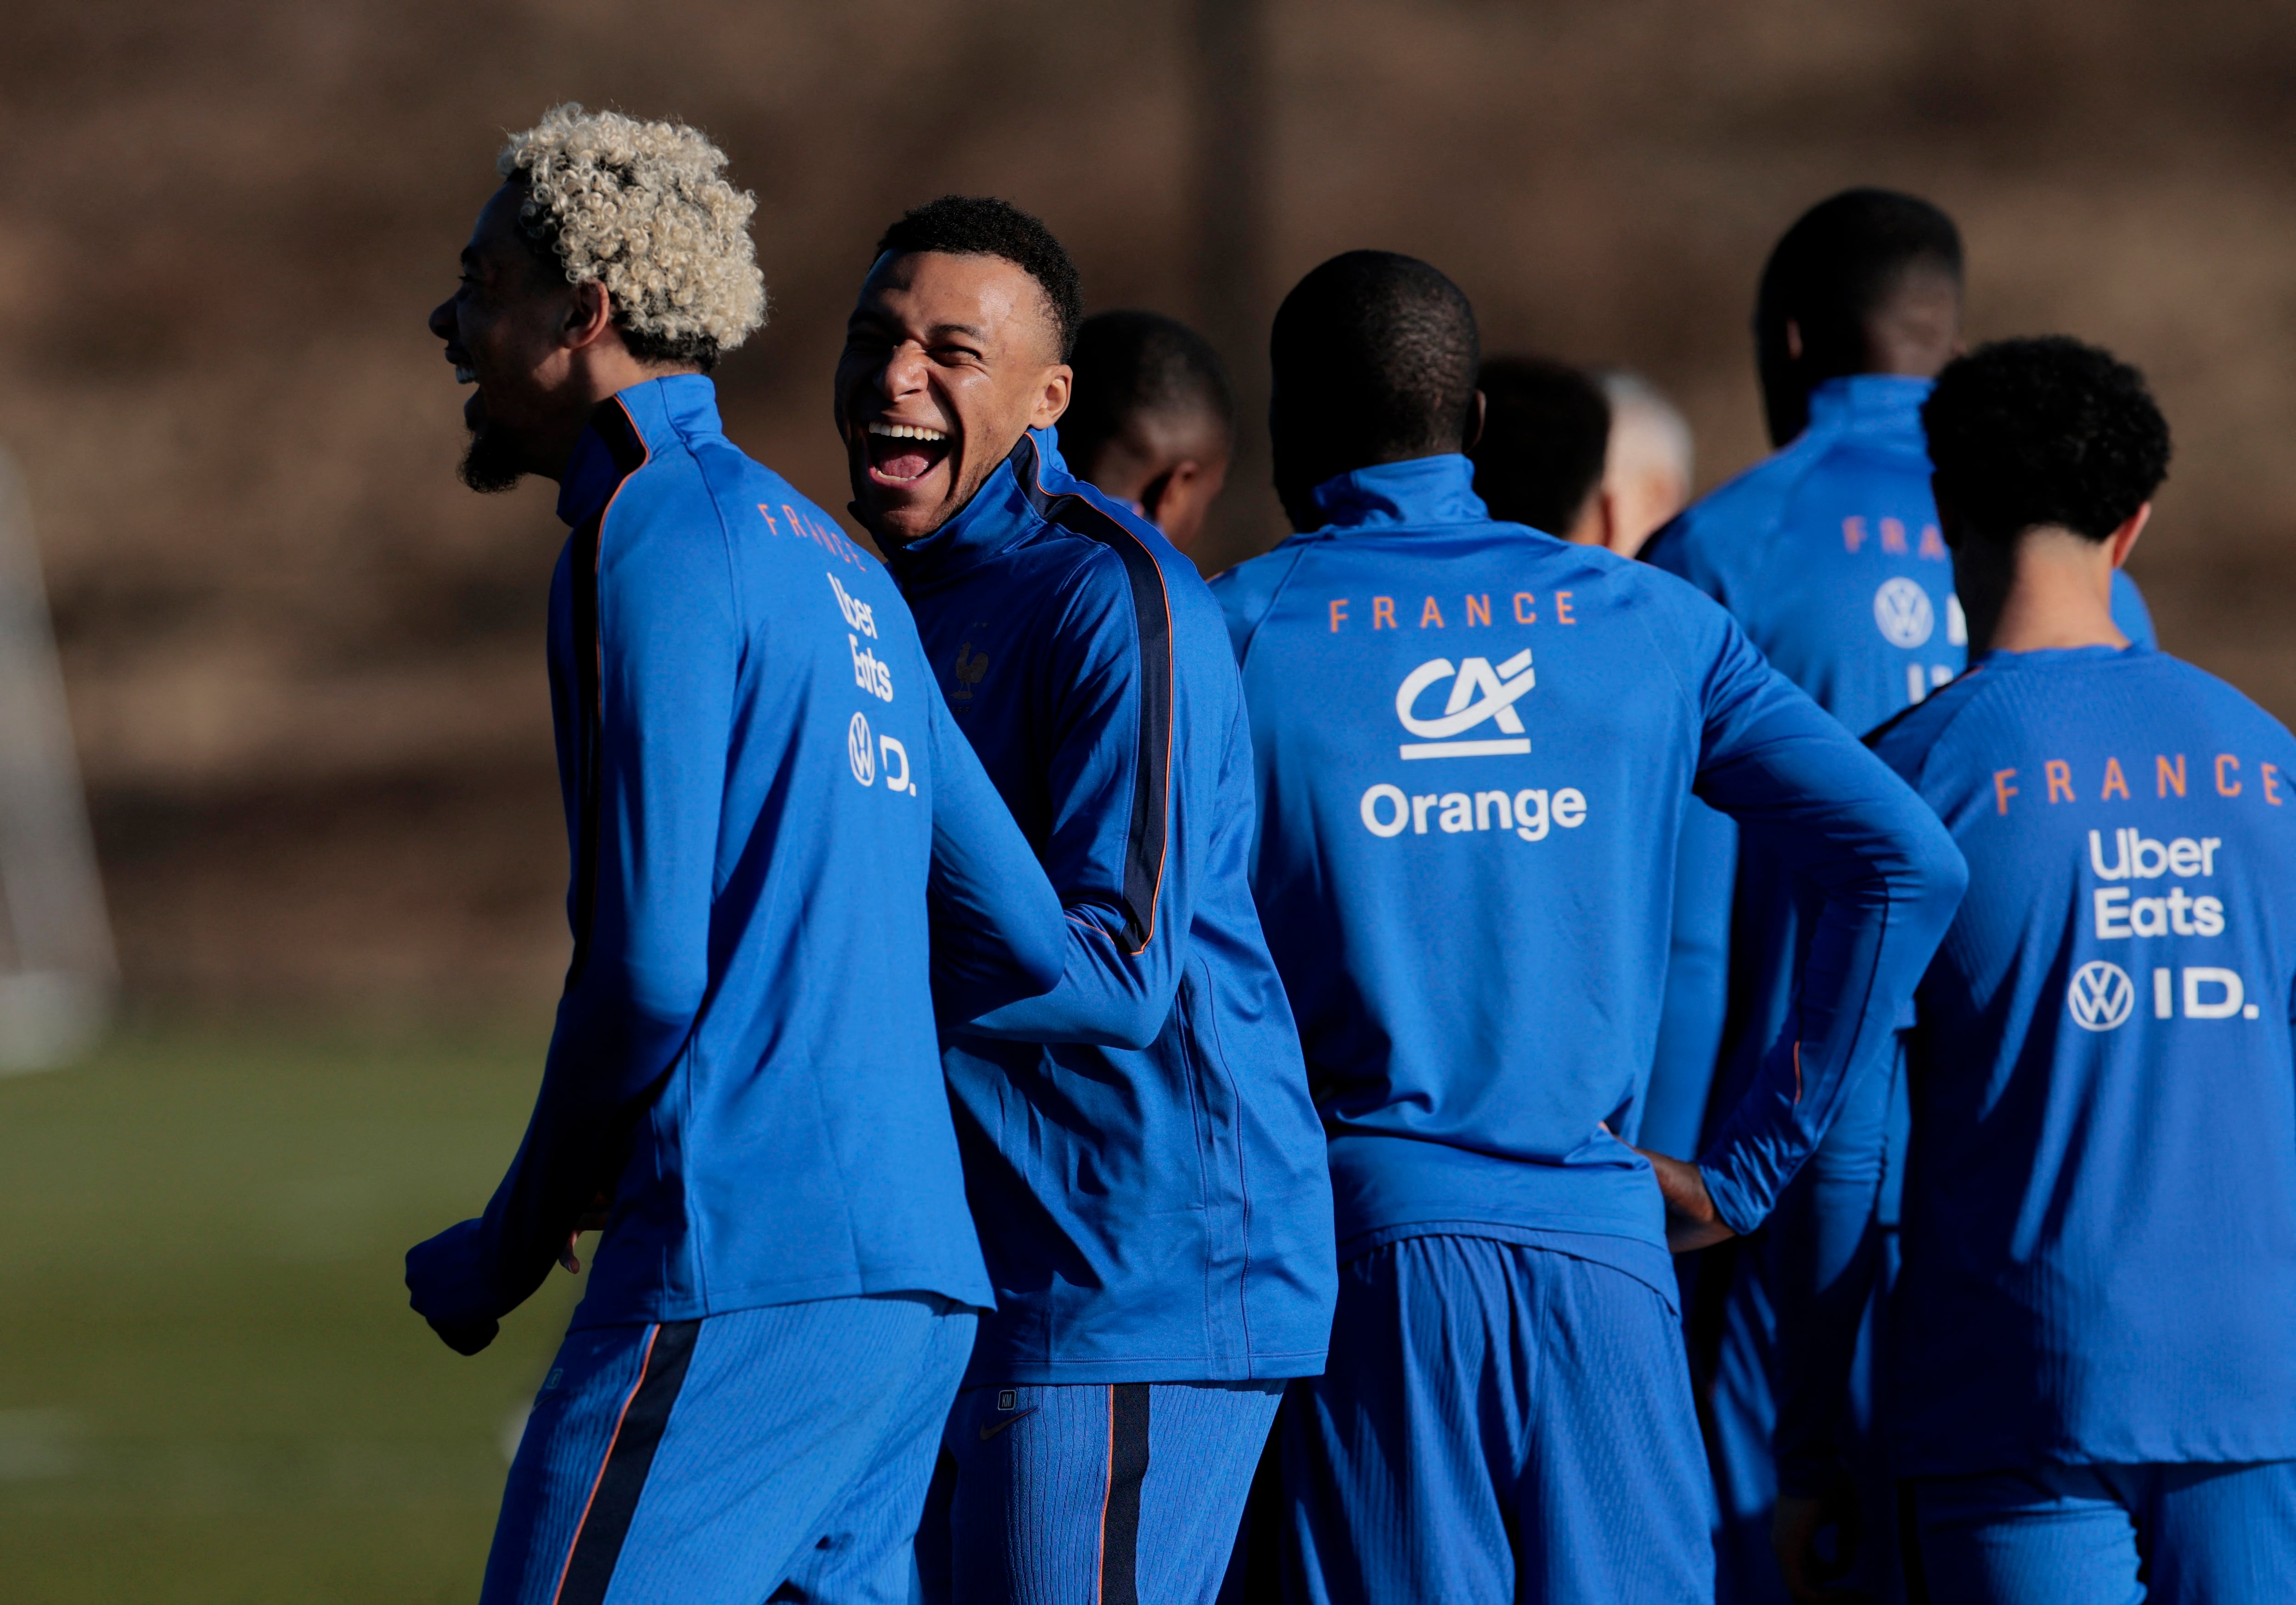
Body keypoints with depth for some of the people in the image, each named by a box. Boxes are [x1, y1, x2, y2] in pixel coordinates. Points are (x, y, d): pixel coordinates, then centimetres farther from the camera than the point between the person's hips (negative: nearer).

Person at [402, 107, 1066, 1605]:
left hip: (748, 1265, -9)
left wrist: (513, 1244, -2)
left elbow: (649, 970, -14)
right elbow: (1030, 945, 22)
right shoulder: (833, 566, 21)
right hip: (923, 1269, 9)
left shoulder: (655, 537, -8)